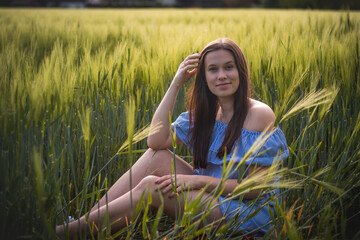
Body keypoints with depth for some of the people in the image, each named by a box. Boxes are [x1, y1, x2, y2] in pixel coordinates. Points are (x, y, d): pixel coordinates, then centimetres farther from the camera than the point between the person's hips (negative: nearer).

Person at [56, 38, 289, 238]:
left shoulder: (259, 115, -15)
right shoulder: (207, 111, 7)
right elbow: (156, 140, -4)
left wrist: (197, 180, -22)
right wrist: (175, 85, -7)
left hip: (247, 210, -7)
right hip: (211, 197, 7)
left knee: (151, 185, -22)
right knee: (156, 156, -11)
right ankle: (84, 219, -12)